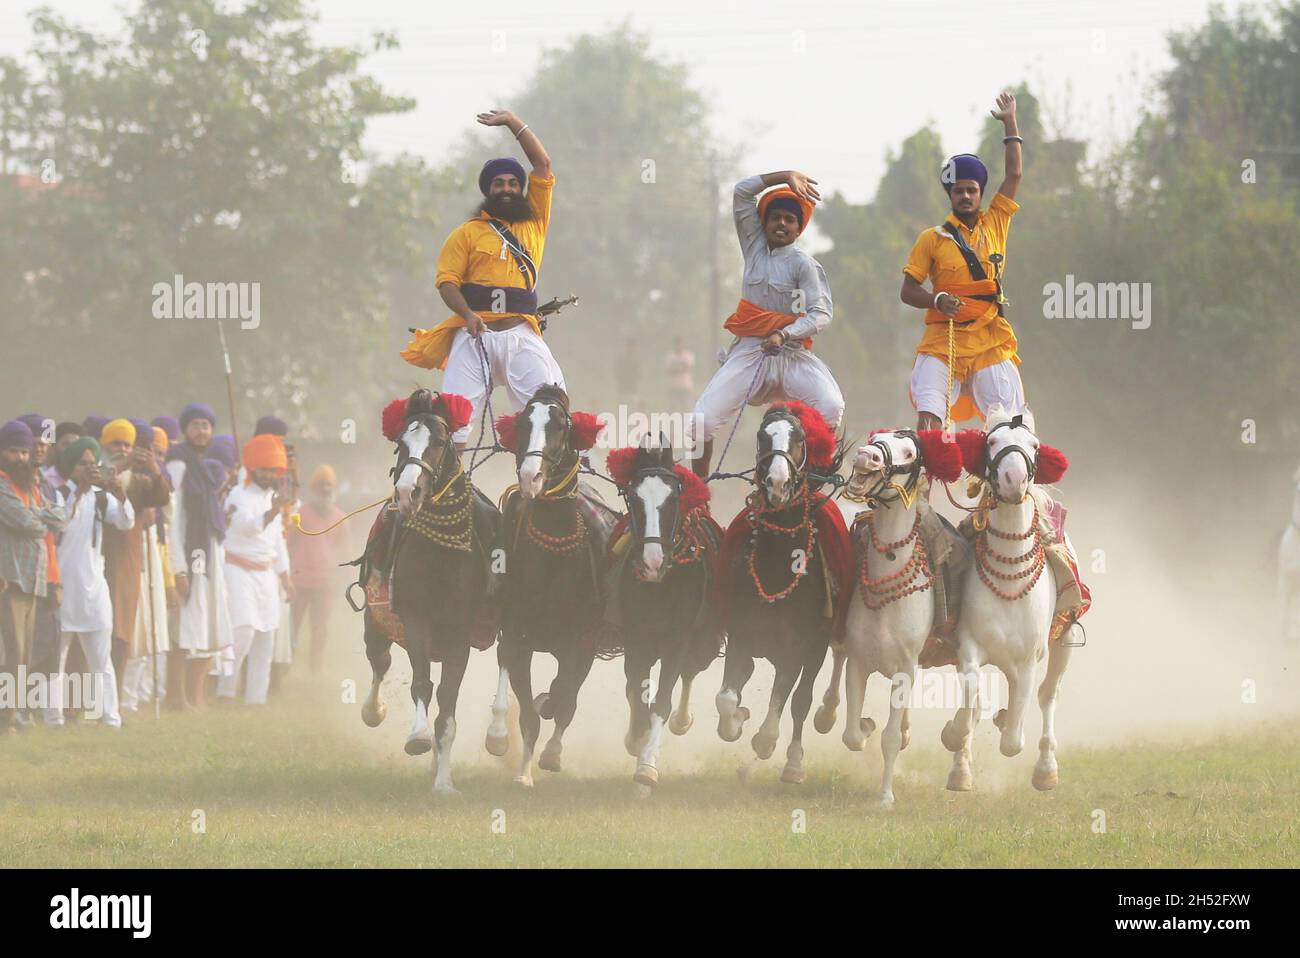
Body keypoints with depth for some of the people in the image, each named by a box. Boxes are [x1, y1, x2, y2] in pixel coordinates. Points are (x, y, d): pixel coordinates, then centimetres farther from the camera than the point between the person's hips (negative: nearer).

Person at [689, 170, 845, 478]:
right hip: (748, 352, 3)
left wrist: (783, 335, -25)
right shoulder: (755, 245, 12)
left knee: (830, 407, -29)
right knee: (702, 420, -13)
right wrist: (786, 176, 7)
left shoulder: (803, 264, -1)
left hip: (791, 352, -3)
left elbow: (820, 314, -11)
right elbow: (742, 191, 12)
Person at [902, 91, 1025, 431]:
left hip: (991, 341, 2)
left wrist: (1010, 123, 15)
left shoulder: (995, 224, 14)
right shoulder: (933, 238, 9)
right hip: (943, 337, -1)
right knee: (928, 417, -19)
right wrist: (937, 300, -14)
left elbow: (1014, 175, 14)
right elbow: (907, 291, 6)